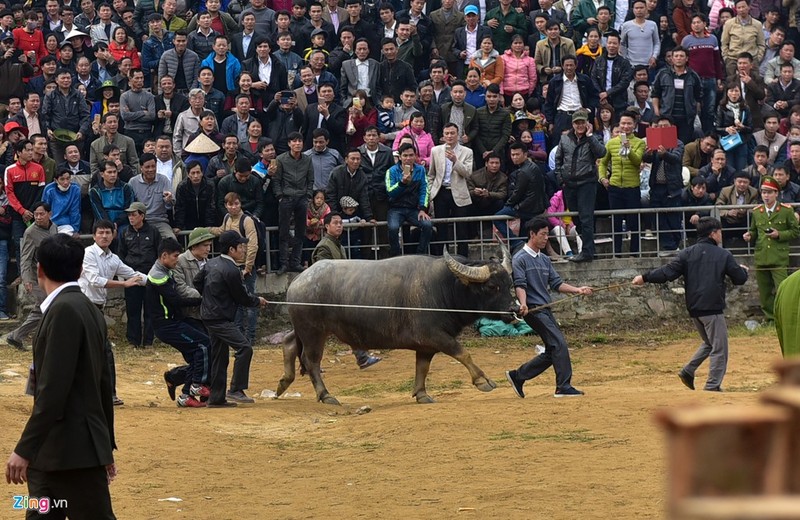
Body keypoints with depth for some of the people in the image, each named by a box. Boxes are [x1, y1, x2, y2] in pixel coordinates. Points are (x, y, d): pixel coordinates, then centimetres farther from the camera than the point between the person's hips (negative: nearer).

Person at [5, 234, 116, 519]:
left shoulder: (64, 310, -15)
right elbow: (103, 383, 20)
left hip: (74, 450, -9)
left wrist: (25, 449, -22)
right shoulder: (88, 309, 13)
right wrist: (106, 444, 27)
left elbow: (52, 388, -22)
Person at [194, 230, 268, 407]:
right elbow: (242, 298, -10)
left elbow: (197, 281, 22)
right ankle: (236, 390, -17)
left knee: (219, 356, 13)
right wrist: (258, 301, 8)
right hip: (221, 318, -10)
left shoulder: (212, 263, 9)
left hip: (209, 316, 10)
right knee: (244, 348, -16)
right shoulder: (231, 271, -18)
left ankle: (216, 398, 16)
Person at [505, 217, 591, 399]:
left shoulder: (544, 259, 19)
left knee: (552, 353, 8)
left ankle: (518, 376, 19)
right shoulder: (520, 259, -6)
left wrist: (577, 290, 4)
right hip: (534, 309, -9)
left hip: (546, 310, 9)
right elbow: (520, 284, -17)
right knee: (559, 344, -17)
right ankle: (563, 387, -16)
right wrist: (523, 303, -33)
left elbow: (556, 283, 17)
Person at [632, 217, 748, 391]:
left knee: (709, 343, 24)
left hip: (693, 309, 5)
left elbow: (668, 272, -6)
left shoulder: (687, 253, 5)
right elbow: (740, 278, 3)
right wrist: (743, 270, 25)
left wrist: (645, 277, 0)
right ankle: (712, 386, -5)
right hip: (712, 308, -5)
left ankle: (688, 371, 12)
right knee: (719, 349, 1)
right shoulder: (723, 255, -3)